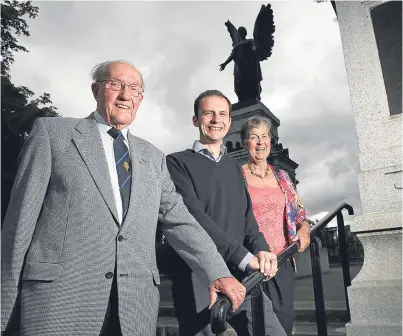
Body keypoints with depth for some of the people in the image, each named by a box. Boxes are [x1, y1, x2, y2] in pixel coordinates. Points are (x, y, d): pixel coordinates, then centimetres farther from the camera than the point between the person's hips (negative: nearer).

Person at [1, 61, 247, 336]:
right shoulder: (52, 133, 3)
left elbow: (178, 219, 8)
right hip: (60, 295, -3)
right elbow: (22, 216, 0)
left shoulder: (153, 157, 14)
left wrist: (217, 273, -3)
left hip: (137, 304, 4)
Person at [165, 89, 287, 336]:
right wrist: (245, 257, -19)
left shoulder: (235, 167, 17)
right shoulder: (178, 162, -3)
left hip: (242, 276, 5)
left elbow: (247, 217, 11)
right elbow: (194, 216, -15)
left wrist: (260, 249, -9)